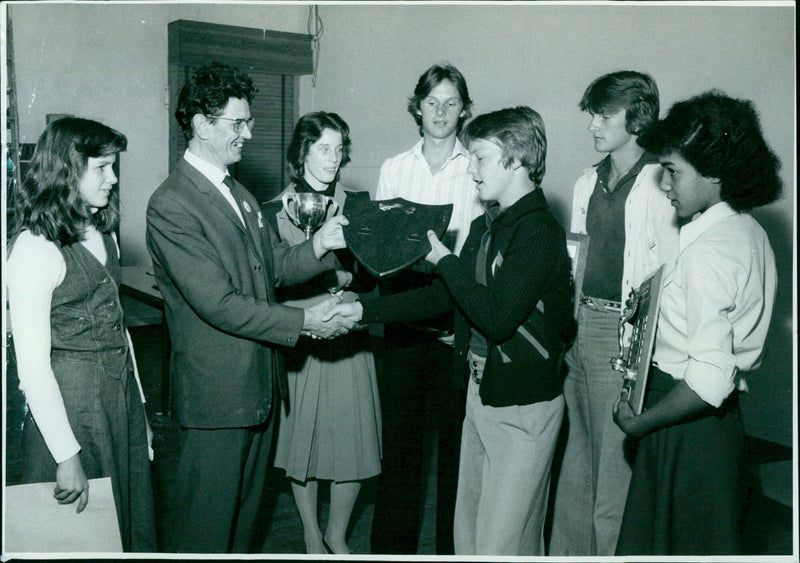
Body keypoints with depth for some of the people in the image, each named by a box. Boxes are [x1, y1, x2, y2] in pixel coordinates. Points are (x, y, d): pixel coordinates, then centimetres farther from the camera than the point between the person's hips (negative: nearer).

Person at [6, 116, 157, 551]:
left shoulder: (102, 231, 6)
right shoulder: (36, 248, -18)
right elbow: (32, 364, -19)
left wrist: (138, 406, 13)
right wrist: (67, 456, -18)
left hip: (121, 398, 7)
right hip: (71, 405, -7)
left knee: (132, 519, 17)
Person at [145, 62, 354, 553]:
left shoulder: (238, 193, 13)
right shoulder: (171, 205, -16)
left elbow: (273, 265, 12)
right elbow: (217, 303, -22)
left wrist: (317, 246, -8)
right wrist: (304, 322, -20)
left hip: (261, 382, 9)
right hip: (217, 391, -8)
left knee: (249, 508, 21)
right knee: (208, 526, 5)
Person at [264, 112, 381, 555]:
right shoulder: (276, 210, -1)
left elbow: (369, 277, 5)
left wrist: (344, 277, -16)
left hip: (347, 336, 2)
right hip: (296, 338, -2)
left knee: (352, 439, 4)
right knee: (302, 436, 9)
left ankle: (337, 535, 26)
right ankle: (311, 535, 30)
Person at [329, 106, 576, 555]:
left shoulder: (540, 232, -17)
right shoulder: (486, 226, 11)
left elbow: (497, 318, -25)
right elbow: (444, 297, 13)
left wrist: (444, 259, -14)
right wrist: (365, 309, 8)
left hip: (523, 406, -8)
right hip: (483, 393, 9)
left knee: (500, 541, 0)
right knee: (468, 534, 17)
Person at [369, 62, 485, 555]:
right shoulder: (394, 169, 13)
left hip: (456, 314, -2)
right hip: (403, 313, 3)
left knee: (456, 432, 3)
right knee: (399, 429, 7)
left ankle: (453, 545, 19)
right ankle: (392, 543, 21)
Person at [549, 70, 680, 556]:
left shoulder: (661, 185, -10)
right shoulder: (587, 184, 15)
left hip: (626, 333, -7)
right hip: (581, 325, 8)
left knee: (616, 462, -2)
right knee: (576, 459, 16)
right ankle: (567, 552, 29)